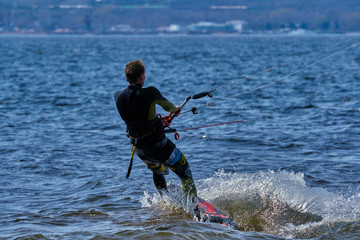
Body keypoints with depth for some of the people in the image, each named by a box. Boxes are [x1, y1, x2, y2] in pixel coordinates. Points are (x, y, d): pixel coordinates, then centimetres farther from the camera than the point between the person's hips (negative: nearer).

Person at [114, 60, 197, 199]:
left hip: (139, 148, 6)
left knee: (158, 172, 33)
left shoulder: (118, 97, -10)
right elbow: (167, 106, -4)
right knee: (184, 172, 13)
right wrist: (175, 109, 23)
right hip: (159, 146, -6)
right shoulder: (149, 93, -24)